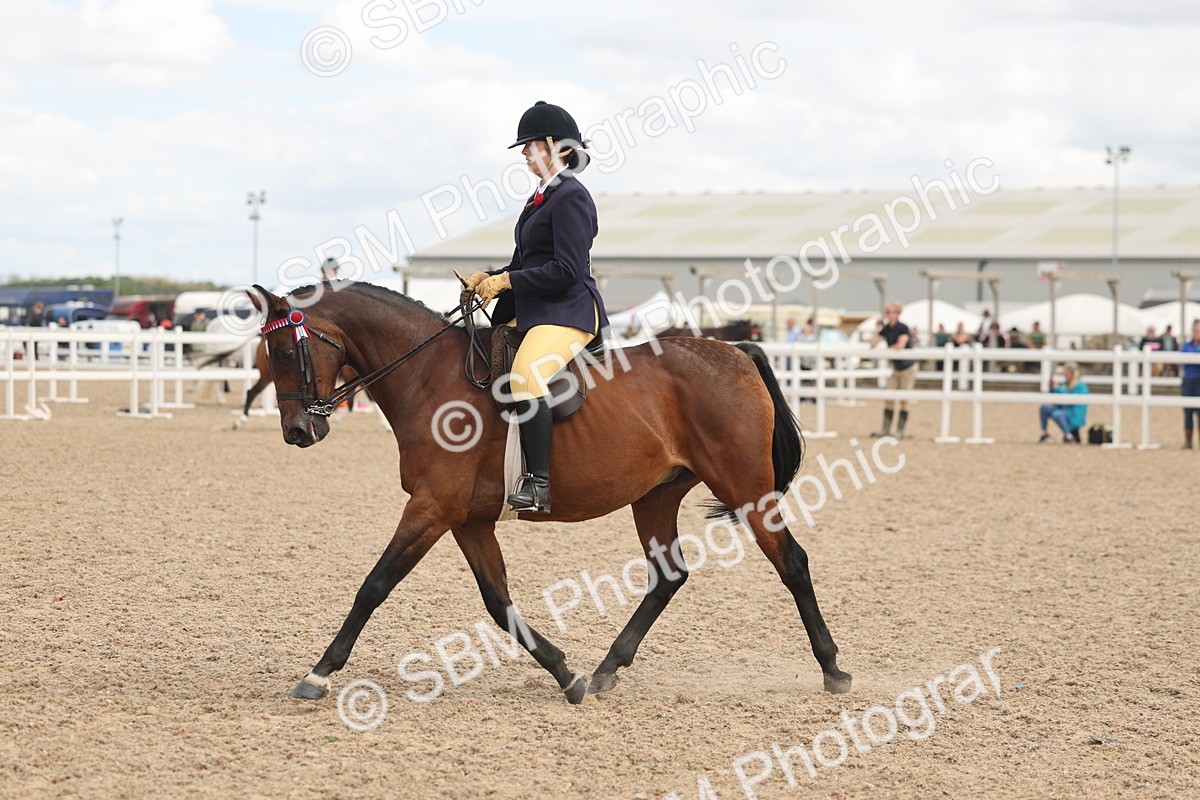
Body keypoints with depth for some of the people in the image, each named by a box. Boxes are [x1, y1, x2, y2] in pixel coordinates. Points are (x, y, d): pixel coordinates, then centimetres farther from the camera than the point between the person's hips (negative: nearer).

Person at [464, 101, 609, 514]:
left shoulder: (570, 197, -12)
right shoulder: (543, 197, 18)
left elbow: (567, 270, -19)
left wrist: (507, 281, -15)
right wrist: (490, 278, 6)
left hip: (569, 313, -11)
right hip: (533, 313, 11)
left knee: (526, 375, -33)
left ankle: (539, 482, -33)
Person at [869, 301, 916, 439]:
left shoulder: (903, 328, -17)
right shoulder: (886, 329, 1)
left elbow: (900, 346, -28)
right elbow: (873, 343, -3)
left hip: (908, 367, -7)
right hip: (895, 368, 7)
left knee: (903, 400, -3)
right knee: (888, 399, 2)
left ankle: (900, 431, 2)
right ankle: (885, 430, 4)